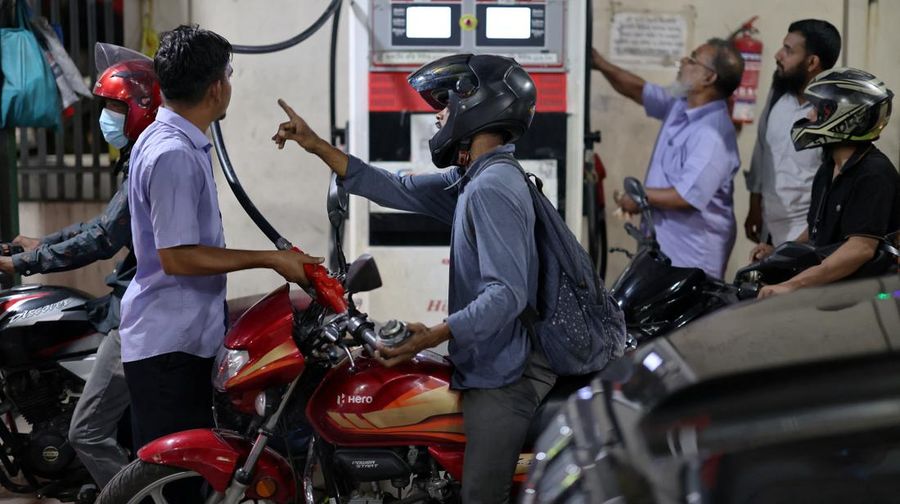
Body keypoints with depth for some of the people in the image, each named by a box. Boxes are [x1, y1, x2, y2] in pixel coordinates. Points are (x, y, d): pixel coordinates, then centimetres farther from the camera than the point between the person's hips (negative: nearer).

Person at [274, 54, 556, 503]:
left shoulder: (491, 189, -20)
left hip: (502, 376, -10)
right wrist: (315, 145, 13)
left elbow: (507, 294, -26)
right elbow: (397, 190, 14)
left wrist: (434, 336, -36)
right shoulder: (473, 180, 11)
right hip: (493, 365, 10)